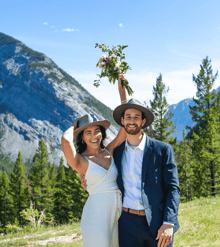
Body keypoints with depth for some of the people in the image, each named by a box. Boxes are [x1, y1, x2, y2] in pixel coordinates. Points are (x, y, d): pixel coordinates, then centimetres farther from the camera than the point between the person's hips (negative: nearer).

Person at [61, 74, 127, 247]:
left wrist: (122, 90, 7)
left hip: (117, 213, 6)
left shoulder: (109, 151, 8)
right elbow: (65, 140, -28)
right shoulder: (80, 161, -6)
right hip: (96, 213, -6)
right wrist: (73, 128, -5)